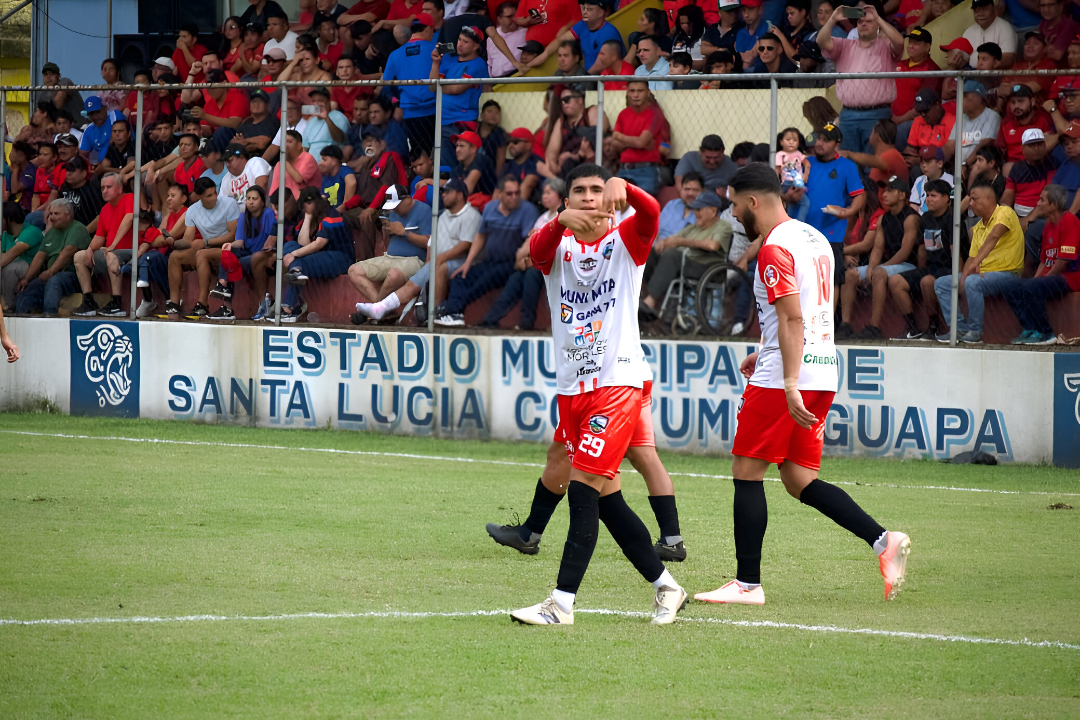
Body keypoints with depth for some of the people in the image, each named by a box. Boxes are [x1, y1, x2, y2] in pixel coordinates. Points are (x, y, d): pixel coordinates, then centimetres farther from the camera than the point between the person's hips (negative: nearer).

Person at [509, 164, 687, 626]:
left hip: (618, 381, -5)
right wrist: (562, 221, -38)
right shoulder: (558, 246, 7)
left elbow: (650, 213, -21)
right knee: (605, 498, 9)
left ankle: (562, 602, -15)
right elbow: (537, 251, -17)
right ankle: (665, 587, 22)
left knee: (584, 486, -15)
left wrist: (623, 187, -42)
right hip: (572, 387, 5)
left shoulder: (625, 241, 1)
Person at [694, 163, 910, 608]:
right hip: (823, 373, 9)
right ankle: (883, 541, -5)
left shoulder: (774, 249, -13)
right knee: (800, 481, 10)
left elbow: (792, 318, -22)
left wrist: (789, 384, -26)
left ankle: (747, 584, 0)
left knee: (747, 473, 0)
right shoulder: (814, 239, 16)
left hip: (782, 378, -9)